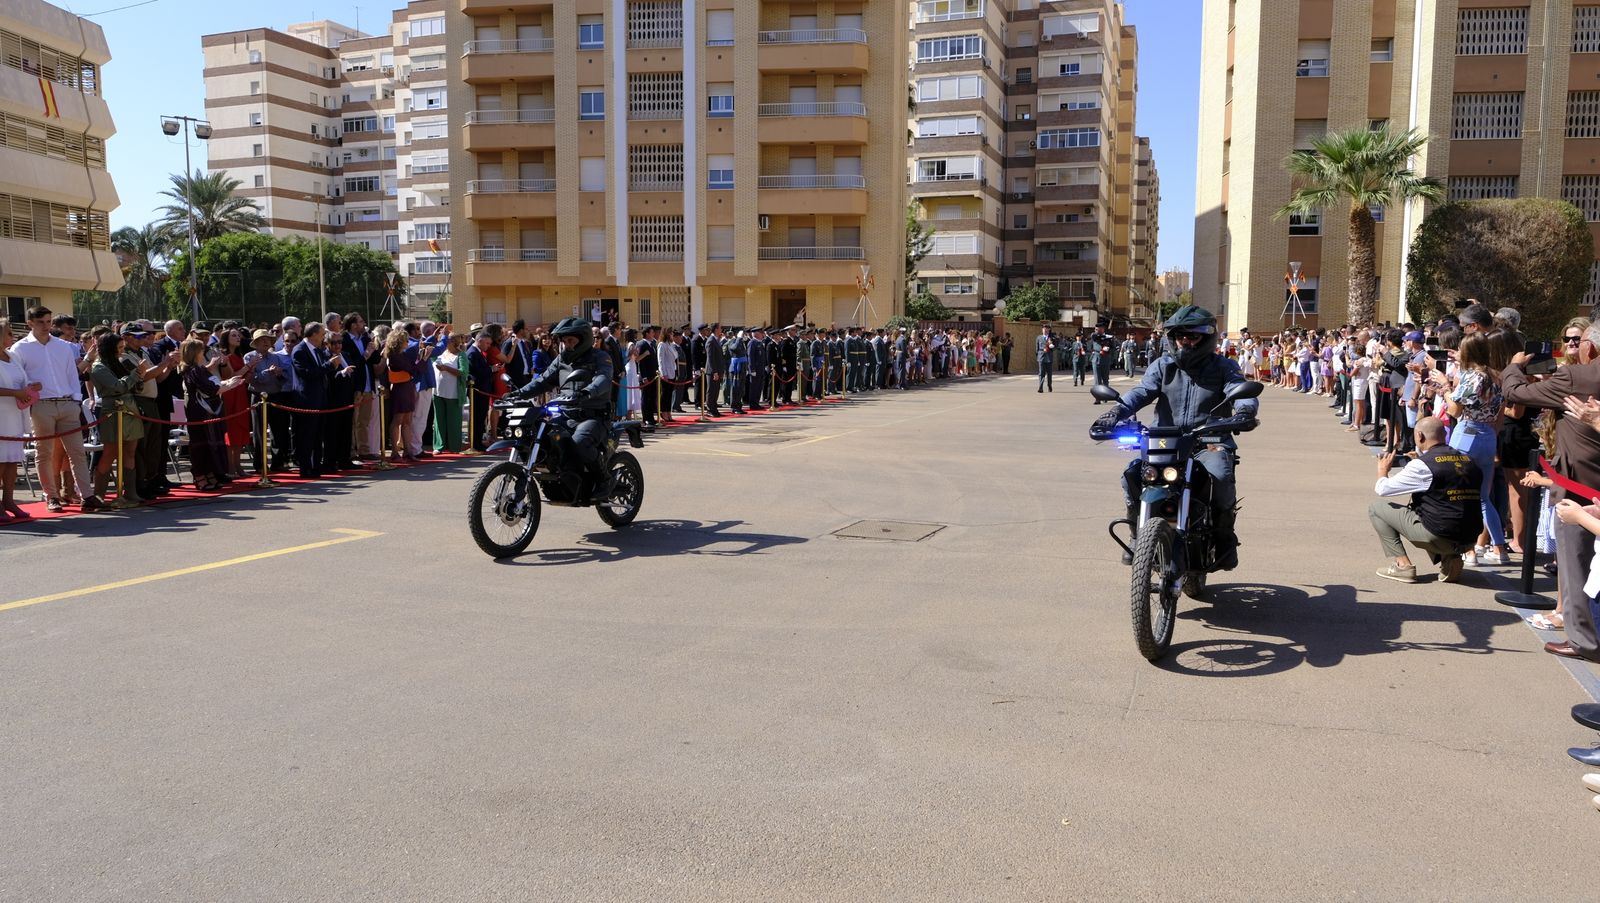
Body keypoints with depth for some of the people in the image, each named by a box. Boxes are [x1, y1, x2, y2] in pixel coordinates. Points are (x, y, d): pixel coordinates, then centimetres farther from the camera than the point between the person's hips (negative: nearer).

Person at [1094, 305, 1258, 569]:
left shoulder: (1223, 367, 9)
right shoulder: (1163, 366, 12)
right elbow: (1142, 391, -4)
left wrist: (1244, 410, -34)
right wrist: (1115, 412, -25)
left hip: (1209, 441, -2)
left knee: (1220, 475, -34)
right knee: (1132, 474, -23)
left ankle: (1224, 535, -7)